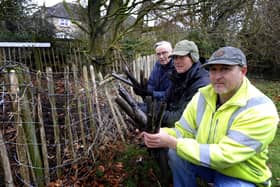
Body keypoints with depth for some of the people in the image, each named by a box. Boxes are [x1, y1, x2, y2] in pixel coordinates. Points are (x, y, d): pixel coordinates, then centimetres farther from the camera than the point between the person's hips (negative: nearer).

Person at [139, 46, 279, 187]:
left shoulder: (260, 111, -26)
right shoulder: (202, 96, -9)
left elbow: (223, 157, -31)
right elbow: (183, 131, -5)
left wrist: (172, 142, -35)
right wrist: (161, 134, -27)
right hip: (206, 162, 4)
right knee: (176, 153, -20)